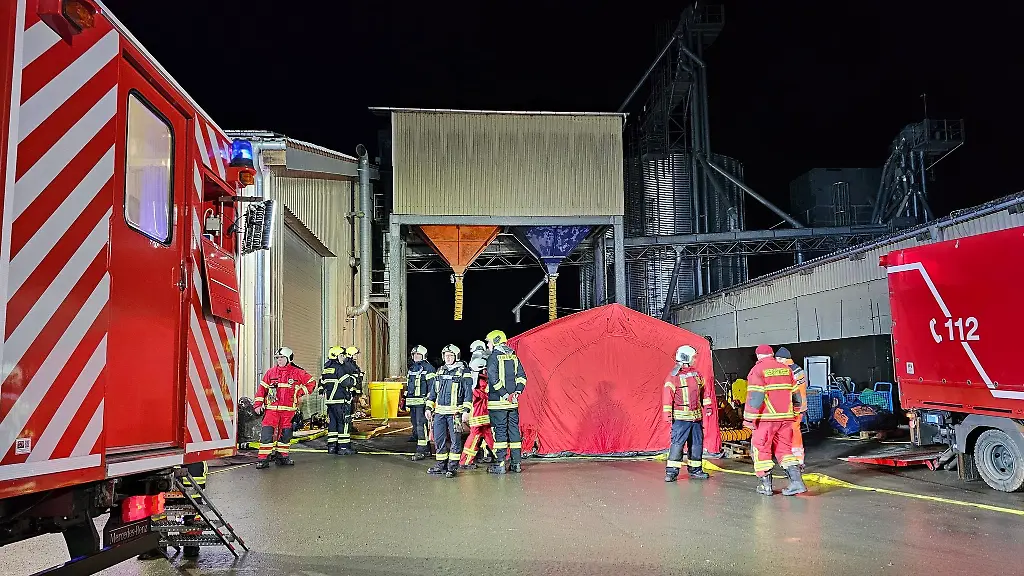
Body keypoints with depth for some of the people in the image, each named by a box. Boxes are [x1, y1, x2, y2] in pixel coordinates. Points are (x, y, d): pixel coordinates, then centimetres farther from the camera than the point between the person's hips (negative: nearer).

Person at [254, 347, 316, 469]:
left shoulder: (297, 373, 1)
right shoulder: (270, 373, 6)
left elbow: (311, 382, 8)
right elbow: (262, 388, 8)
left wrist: (300, 392, -2)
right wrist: (258, 404, 1)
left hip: (288, 409, 0)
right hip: (271, 408, 0)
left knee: (285, 433, 9)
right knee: (267, 432, -10)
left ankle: (283, 456, 23)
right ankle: (263, 459, -7)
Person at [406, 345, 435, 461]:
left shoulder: (428, 368, -7)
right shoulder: (411, 368, 19)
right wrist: (405, 399, 23)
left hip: (421, 402, -9)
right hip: (412, 402, 9)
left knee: (421, 425, -12)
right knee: (415, 424, 12)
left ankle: (421, 450, -11)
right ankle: (426, 449, 20)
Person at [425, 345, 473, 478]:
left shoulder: (463, 372, -4)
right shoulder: (440, 371, 13)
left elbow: (468, 392, -7)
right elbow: (433, 391, 19)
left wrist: (466, 410, -14)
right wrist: (429, 407, 14)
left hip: (455, 412, -6)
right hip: (440, 411, 6)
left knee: (455, 439, -1)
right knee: (439, 439, 9)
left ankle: (453, 467, 6)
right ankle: (441, 465, 19)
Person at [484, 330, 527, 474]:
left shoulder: (493, 357, -7)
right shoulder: (513, 357, 12)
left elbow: (493, 379, -16)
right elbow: (522, 376, 9)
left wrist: (504, 395, -12)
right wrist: (516, 392, 4)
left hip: (497, 401, -6)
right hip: (513, 402, 6)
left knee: (500, 430, -3)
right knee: (514, 429, 10)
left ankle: (500, 464, -2)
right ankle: (517, 463, 13)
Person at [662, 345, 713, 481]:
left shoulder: (696, 374, 12)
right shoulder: (674, 376, -9)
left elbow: (704, 390, 20)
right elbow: (667, 395, -12)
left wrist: (707, 406, 16)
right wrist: (667, 414, -15)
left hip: (697, 416, 7)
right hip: (681, 417, -7)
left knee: (697, 443, 12)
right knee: (677, 443, -10)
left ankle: (695, 470, 23)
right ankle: (671, 471, -4)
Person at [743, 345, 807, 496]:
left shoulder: (757, 370, -7)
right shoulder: (786, 369, 12)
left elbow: (755, 397, -15)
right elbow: (795, 394, 15)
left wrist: (749, 419, -12)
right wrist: (793, 413, 25)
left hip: (767, 418, -6)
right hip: (785, 417, 6)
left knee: (761, 449, 6)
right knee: (784, 449, 14)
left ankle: (766, 485, 8)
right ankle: (797, 481, 2)